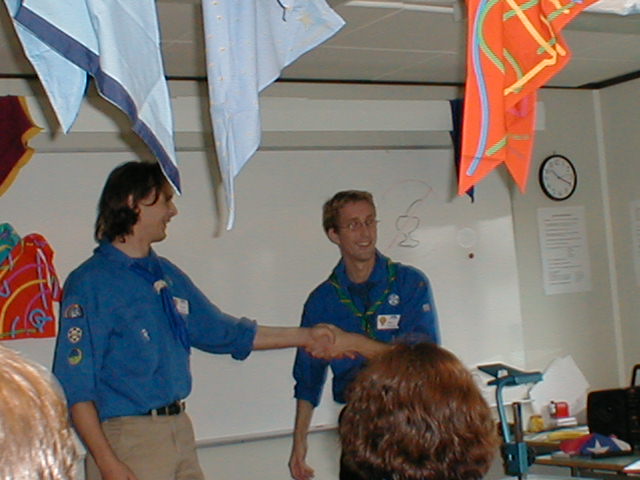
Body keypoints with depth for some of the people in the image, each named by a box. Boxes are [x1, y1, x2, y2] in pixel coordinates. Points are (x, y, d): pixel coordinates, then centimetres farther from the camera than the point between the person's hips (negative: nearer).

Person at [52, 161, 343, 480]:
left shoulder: (168, 276, 14)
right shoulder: (90, 283, -9)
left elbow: (221, 331, 25)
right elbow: (75, 385, -12)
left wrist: (305, 337, 26)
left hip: (180, 431, 7)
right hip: (128, 438, -7)